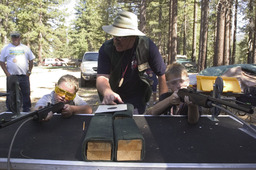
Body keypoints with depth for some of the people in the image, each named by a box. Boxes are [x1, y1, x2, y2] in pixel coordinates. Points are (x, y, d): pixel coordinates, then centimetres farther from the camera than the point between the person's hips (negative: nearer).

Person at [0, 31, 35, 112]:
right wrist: (7, 73, -5)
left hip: (24, 76, 1)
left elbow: (31, 60, 14)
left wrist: (29, 71, 4)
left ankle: (27, 110, 18)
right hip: (11, 76, -1)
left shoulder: (25, 48, 10)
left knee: (26, 94, 6)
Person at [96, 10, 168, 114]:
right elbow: (101, 77, -30)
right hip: (111, 95, 1)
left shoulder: (147, 46, -20)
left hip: (136, 97, -1)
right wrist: (107, 92, -54)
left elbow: (162, 75, -16)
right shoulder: (106, 48, -19)